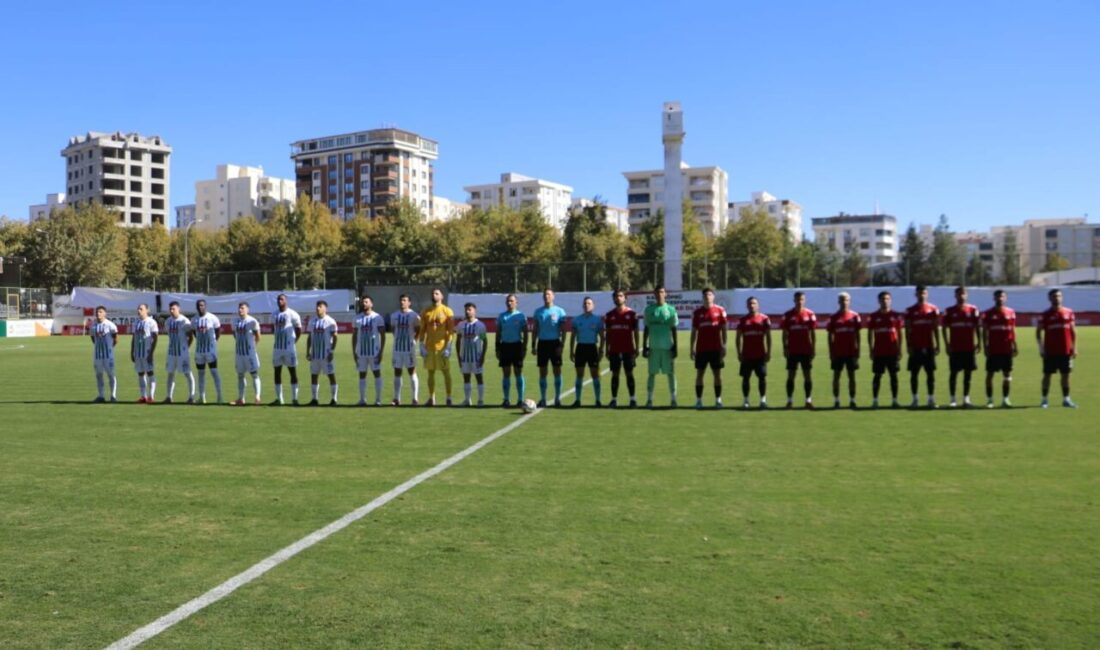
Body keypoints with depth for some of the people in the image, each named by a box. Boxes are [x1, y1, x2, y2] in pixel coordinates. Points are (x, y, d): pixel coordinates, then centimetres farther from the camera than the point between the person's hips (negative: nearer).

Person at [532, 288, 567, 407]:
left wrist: (562, 345, -10)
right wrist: (533, 345, 5)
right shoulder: (538, 311, 7)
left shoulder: (559, 311, -1)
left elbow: (563, 330, -1)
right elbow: (535, 329, 11)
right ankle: (543, 399, 10)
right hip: (542, 343, 2)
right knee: (542, 372, 4)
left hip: (555, 343, -2)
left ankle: (557, 398, 10)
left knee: (557, 371, 1)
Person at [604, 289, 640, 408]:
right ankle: (614, 399, 9)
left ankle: (632, 399, 7)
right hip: (614, 350, 2)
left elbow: (636, 332, 3)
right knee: (615, 374, 4)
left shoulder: (631, 314, 0)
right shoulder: (609, 315, 7)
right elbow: (608, 334, 10)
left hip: (628, 349, -2)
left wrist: (637, 348, -2)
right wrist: (606, 349, 6)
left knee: (629, 373, 1)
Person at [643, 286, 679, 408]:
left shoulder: (671, 309, 2)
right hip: (653, 347, 1)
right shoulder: (649, 309, 6)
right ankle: (649, 399, 9)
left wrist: (675, 347, -1)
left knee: (671, 373, 2)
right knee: (652, 373, 4)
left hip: (667, 346, -1)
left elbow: (674, 330, 4)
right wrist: (644, 346, 5)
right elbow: (646, 329, 10)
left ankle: (673, 399, 9)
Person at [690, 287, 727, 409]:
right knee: (700, 373, 3)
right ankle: (698, 400, 8)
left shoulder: (720, 310, 1)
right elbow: (694, 331, 7)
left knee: (717, 374, 3)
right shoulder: (697, 312, 5)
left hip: (716, 348, -1)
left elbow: (723, 329, 2)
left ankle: (718, 399, 10)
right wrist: (692, 348, 3)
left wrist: (724, 346, -5)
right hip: (701, 349, 1)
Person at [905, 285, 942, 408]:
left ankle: (931, 398, 7)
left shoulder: (933, 309, 5)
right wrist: (908, 346, -4)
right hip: (915, 347, 0)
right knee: (914, 374, 2)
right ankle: (915, 399, 8)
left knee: (930, 374, 2)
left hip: (929, 347, 0)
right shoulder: (910, 311, 3)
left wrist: (937, 345, 3)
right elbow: (907, 330, 3)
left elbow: (936, 329, 7)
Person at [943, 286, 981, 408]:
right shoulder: (949, 311, 1)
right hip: (955, 348, -1)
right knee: (954, 373, 2)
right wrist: (947, 344, -4)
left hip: (969, 347, 1)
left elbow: (977, 327, 7)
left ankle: (966, 399, 9)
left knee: (968, 373, 4)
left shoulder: (973, 310, 5)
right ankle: (953, 399, 8)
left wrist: (978, 342, 0)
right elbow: (945, 328, 3)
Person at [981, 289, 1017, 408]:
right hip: (993, 350, -2)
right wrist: (985, 347, -6)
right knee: (990, 374, 0)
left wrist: (1014, 346, 5)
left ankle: (1005, 398, 14)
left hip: (1007, 350, 2)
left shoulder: (1011, 313, 7)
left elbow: (1013, 331, 11)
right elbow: (984, 332, 1)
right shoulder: (988, 314, 0)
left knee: (1007, 374, 5)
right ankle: (989, 399, 6)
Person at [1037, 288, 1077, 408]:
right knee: (1047, 374, 2)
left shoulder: (1069, 312, 6)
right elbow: (1038, 331, 1)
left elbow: (1073, 330, 10)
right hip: (1050, 352, -2)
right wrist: (1041, 347, -7)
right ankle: (1044, 399, 8)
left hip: (1066, 351, 3)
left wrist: (1074, 347, 6)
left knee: (1065, 375, 7)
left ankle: (1066, 399, 14)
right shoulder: (1045, 315, -2)